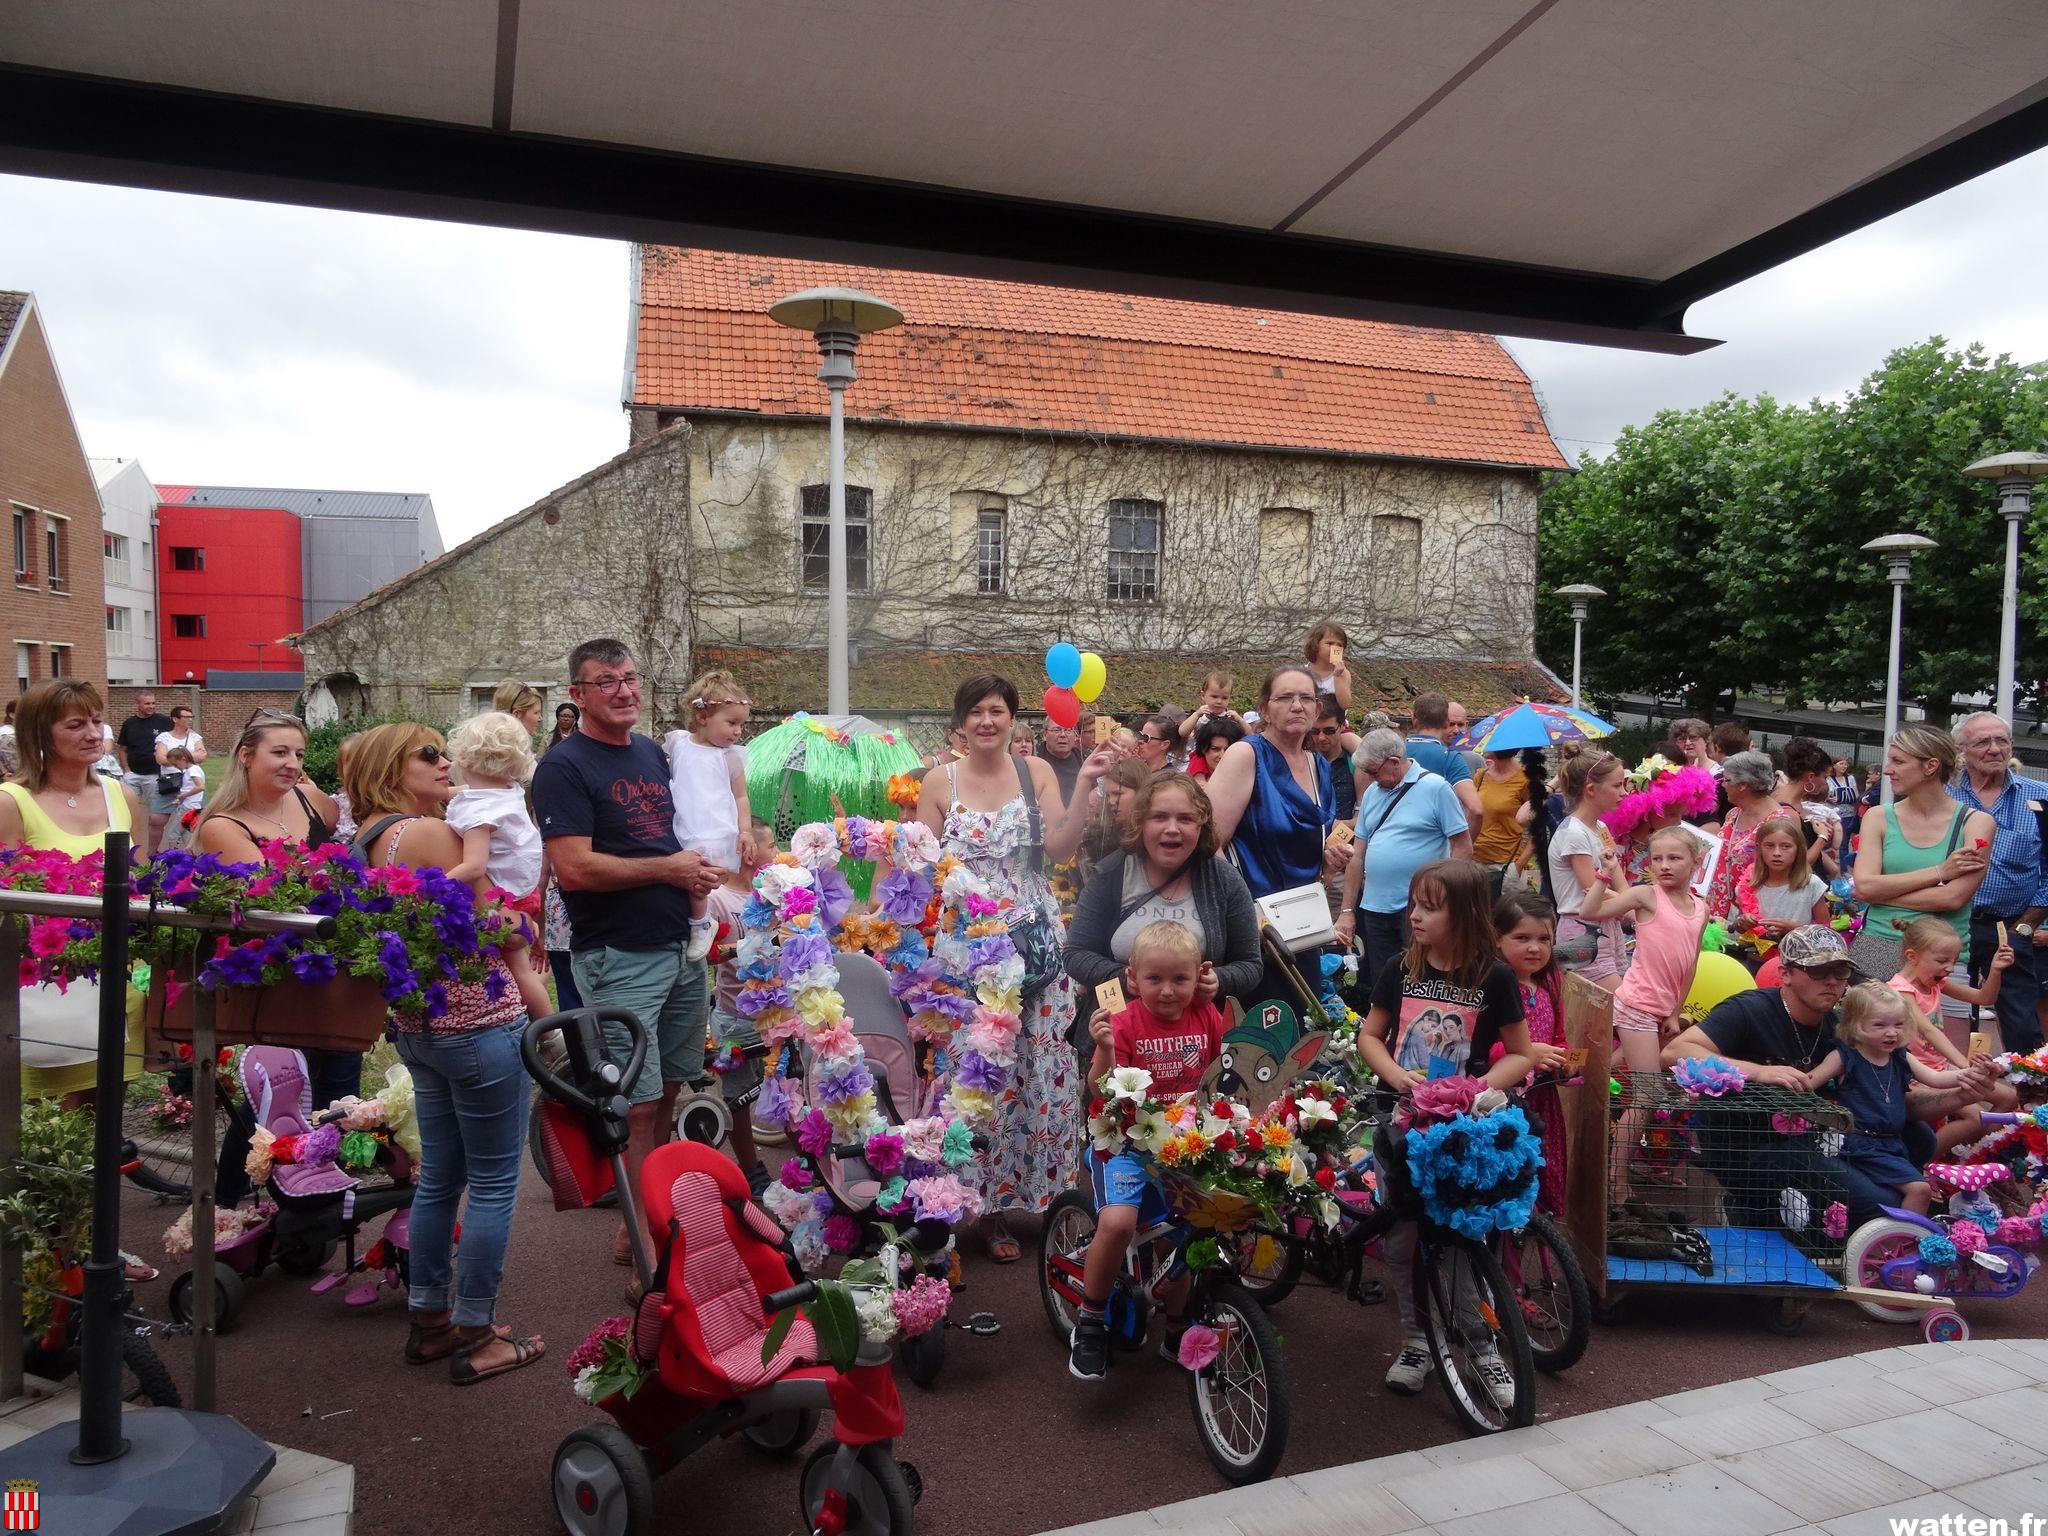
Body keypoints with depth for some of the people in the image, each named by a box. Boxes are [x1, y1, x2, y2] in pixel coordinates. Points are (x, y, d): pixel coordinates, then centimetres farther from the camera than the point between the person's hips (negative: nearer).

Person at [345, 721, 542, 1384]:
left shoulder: (365, 837, 9)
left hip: (415, 1024, 9)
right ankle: (476, 1339, 12)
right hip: (477, 1024, -9)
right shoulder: (429, 832, -19)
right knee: (494, 1183, 3)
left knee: (439, 1175, 19)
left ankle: (429, 1318, 30)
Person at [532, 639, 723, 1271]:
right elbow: (575, 867, -20)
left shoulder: (653, 753, 14)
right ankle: (640, 1237, 9)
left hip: (679, 950, 7)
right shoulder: (564, 767, -10)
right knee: (637, 1104, -4)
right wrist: (667, 869, -13)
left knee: (667, 1092, 14)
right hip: (619, 959, -7)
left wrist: (698, 872, 6)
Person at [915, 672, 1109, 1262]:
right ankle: (990, 1205, 15)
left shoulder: (1036, 772, 5)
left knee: (1040, 1064, 2)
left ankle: (1040, 1188, 20)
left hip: (1034, 943, 1)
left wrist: (1084, 787, -15)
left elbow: (1061, 848, -6)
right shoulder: (940, 781, 3)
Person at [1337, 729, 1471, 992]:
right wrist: (1347, 911, 11)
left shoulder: (1435, 787, -6)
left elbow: (1463, 847, -7)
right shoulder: (1372, 792, 12)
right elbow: (1358, 854, 14)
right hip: (1375, 908, 6)